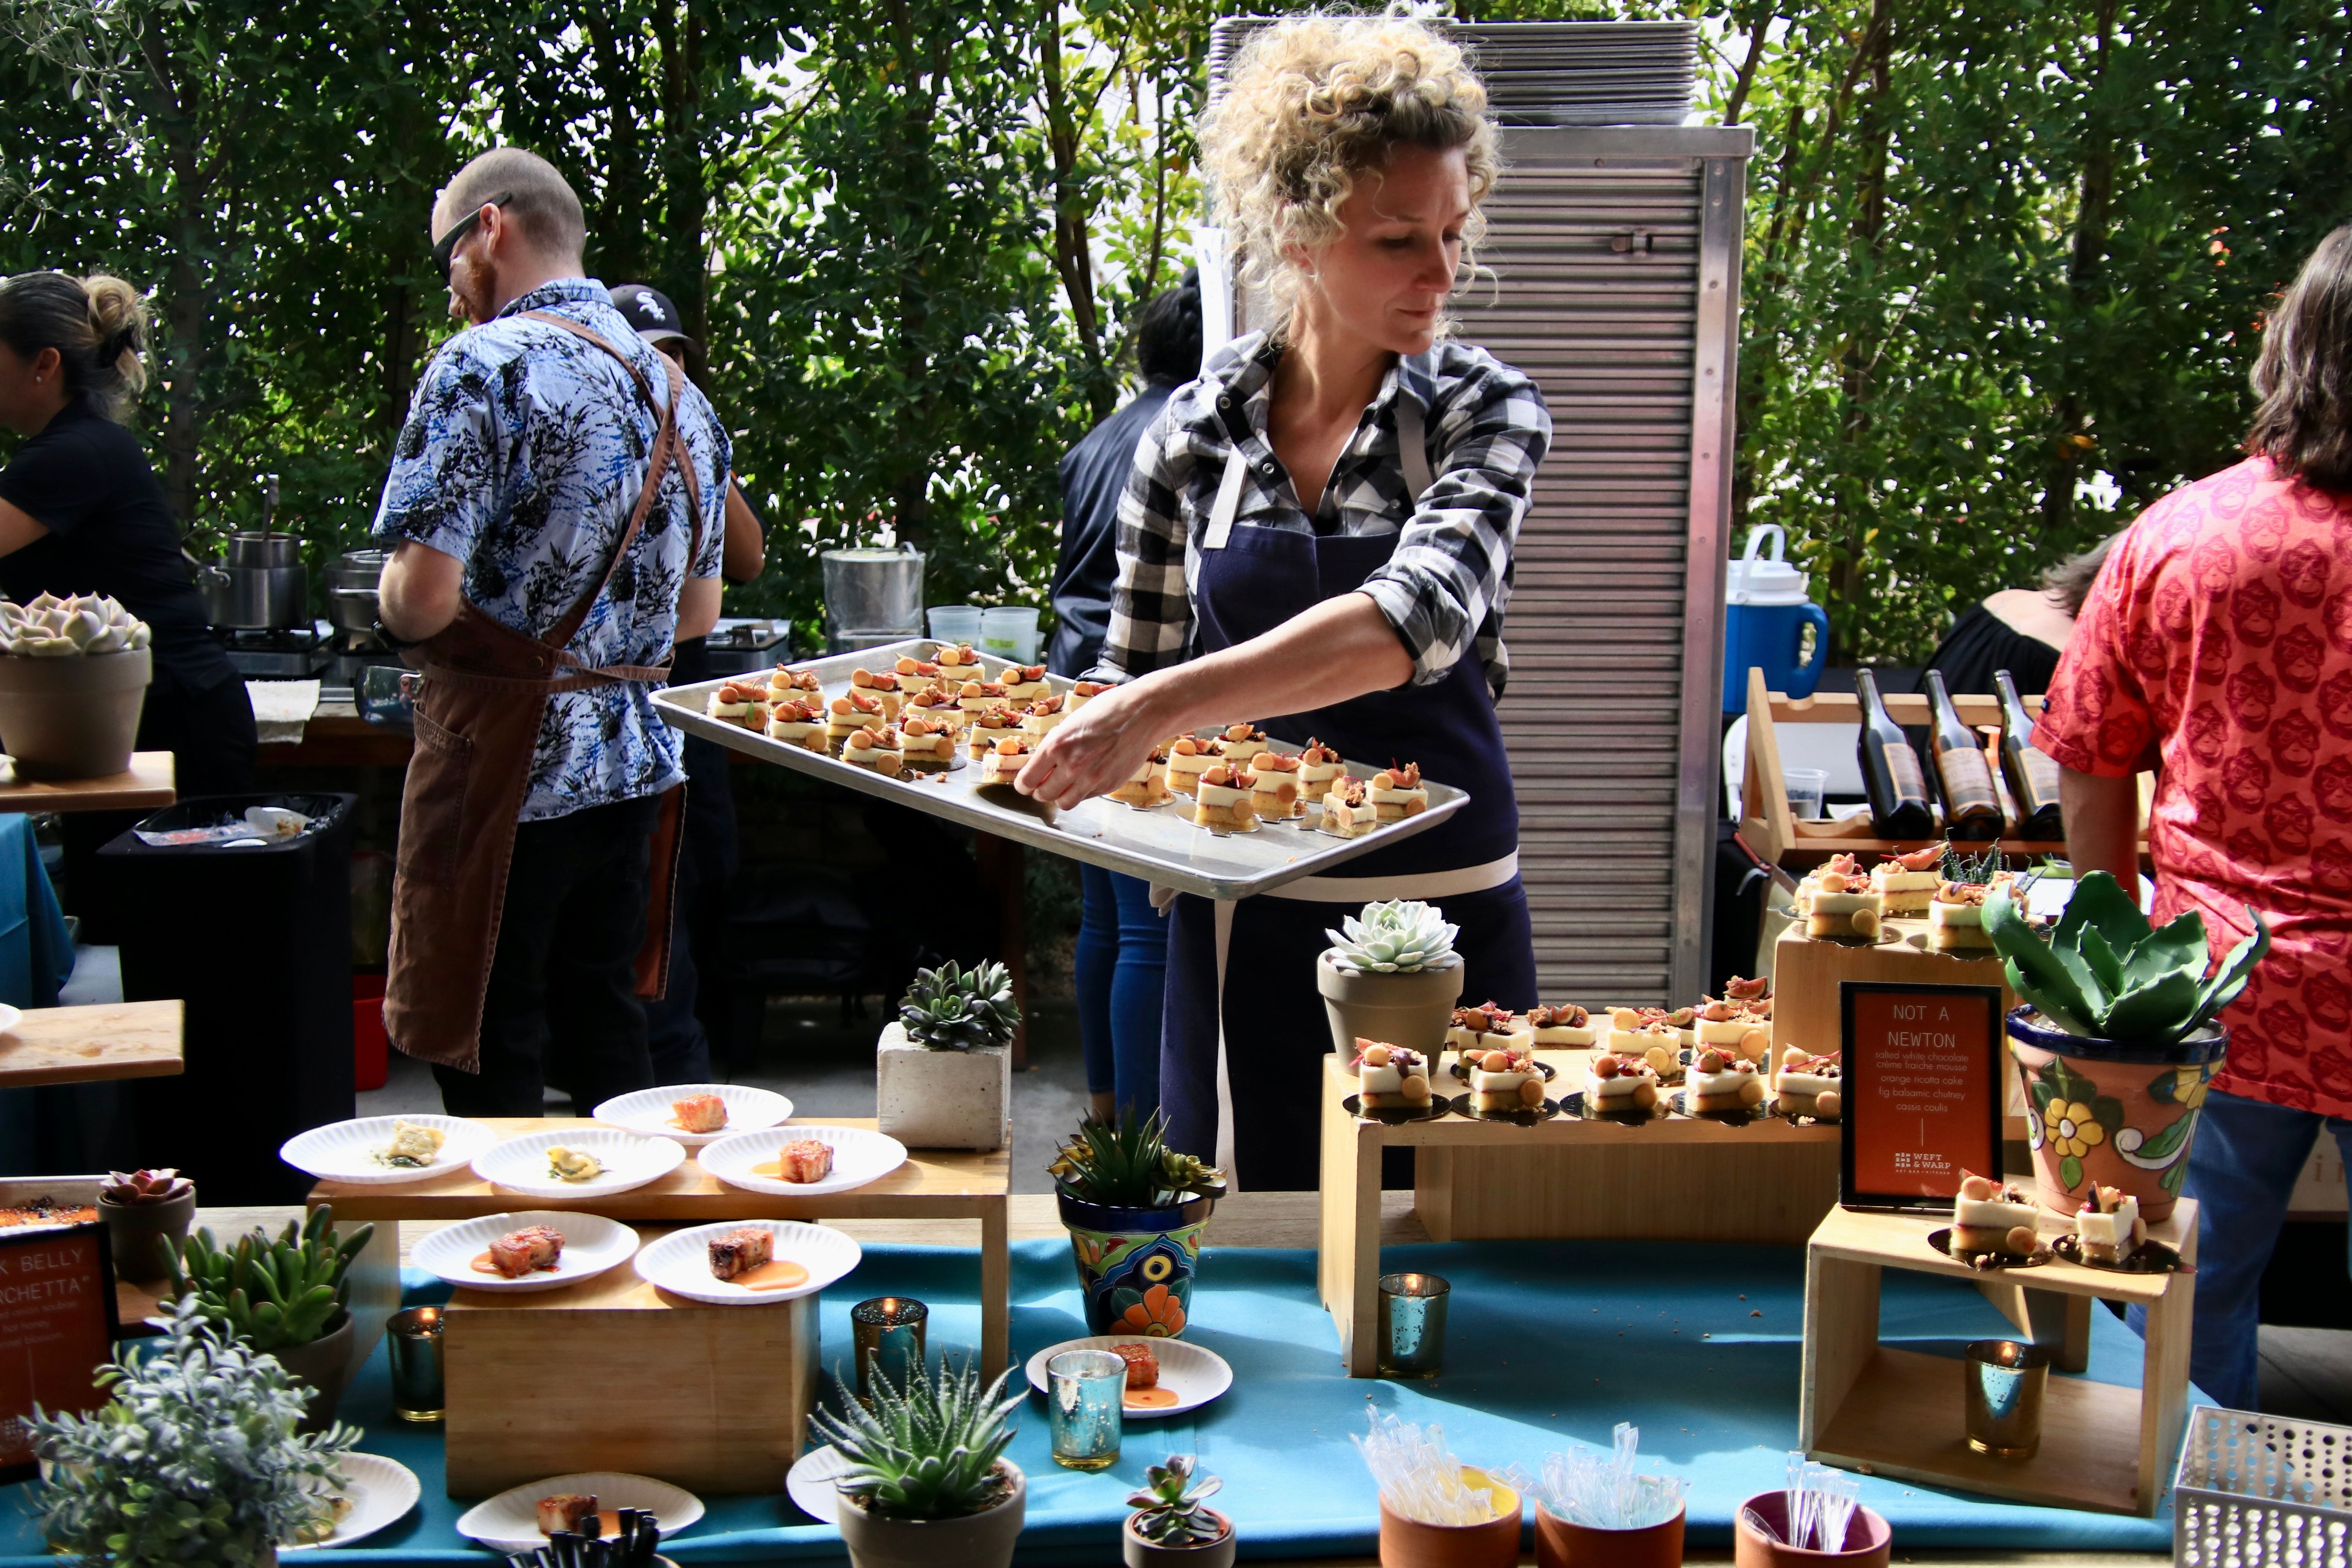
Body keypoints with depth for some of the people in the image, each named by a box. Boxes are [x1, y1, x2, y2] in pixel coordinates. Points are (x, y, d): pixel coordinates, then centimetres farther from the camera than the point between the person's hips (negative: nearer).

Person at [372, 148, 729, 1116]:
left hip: (506, 765, -7)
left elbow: (424, 596, -20)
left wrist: (399, 620, 1)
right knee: (604, 1036, 17)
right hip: (633, 766, 7)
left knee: (489, 1068, 3)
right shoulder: (677, 391, 11)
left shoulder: (483, 366, -13)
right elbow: (699, 612, 17)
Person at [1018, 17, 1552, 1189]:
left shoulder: (1485, 411, -6)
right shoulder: (1194, 429, 0)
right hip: (1241, 924, 2)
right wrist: (1075, 742, -10)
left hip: (1441, 911, -1)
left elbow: (1421, 616, -26)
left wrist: (1169, 706, -36)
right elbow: (1137, 668, 11)